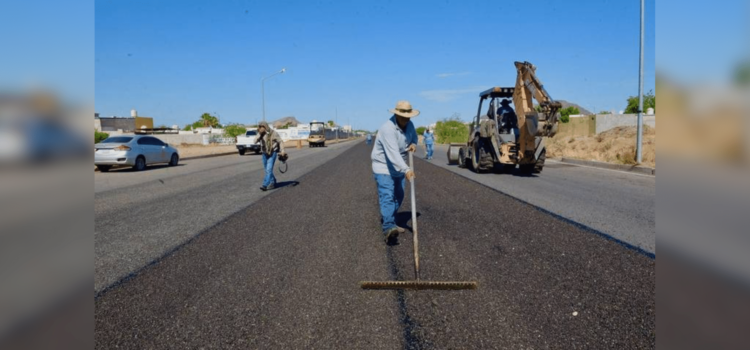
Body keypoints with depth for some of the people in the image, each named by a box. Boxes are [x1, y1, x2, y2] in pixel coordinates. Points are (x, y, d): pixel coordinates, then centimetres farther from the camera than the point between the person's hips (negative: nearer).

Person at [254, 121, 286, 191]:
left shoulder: (273, 133, -12)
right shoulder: (260, 133, 0)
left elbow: (280, 141, -4)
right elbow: (255, 141, -15)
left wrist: (282, 151, -11)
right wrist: (259, 134, -27)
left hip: (272, 153, -6)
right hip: (264, 153, 6)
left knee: (269, 169, -15)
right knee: (267, 169, 13)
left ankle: (265, 185, -18)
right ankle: (273, 182, 30)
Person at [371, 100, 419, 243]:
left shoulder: (409, 125, -1)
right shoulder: (388, 129, -28)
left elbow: (414, 136, 19)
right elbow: (393, 153, -37)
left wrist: (413, 144, -7)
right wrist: (406, 170, -47)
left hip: (399, 167, 8)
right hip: (383, 167, -8)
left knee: (398, 197, 13)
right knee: (387, 197, -21)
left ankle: (389, 222, 29)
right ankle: (388, 228, -32)